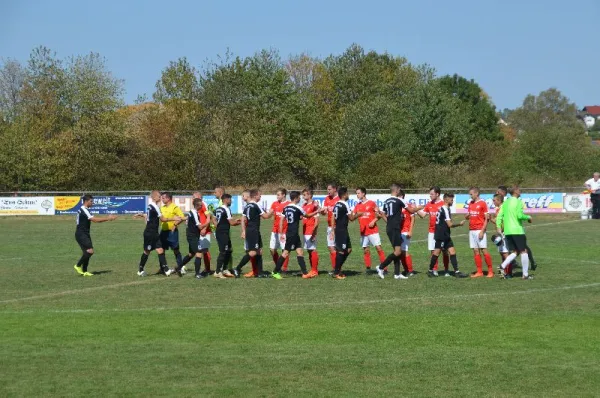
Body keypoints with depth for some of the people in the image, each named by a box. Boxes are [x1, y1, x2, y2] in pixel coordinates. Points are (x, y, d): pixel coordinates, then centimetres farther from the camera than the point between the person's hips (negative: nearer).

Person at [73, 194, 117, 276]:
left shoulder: (85, 210, 17)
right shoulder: (83, 210, -15)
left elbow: (94, 219, 15)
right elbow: (94, 219, -22)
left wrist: (107, 218, 4)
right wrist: (107, 218, -16)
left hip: (85, 234, 10)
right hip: (81, 234, -10)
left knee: (87, 252, 9)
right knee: (90, 251, -16)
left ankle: (84, 271, 11)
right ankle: (78, 266, -5)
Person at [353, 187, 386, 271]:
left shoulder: (371, 203, -2)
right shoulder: (357, 206, 11)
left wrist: (374, 221, -14)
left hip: (373, 230, -5)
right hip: (363, 232, 5)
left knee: (379, 248, -9)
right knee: (365, 251, 4)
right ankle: (368, 268, 10)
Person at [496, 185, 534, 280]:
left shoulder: (505, 203, 12)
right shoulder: (518, 202, -8)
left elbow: (499, 216, 7)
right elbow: (520, 215, -18)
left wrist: (499, 227, 7)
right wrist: (528, 217, -1)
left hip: (507, 232, 6)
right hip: (517, 230, -6)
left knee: (514, 252, 12)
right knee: (523, 251, 3)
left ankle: (503, 266, -11)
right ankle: (525, 274, 5)